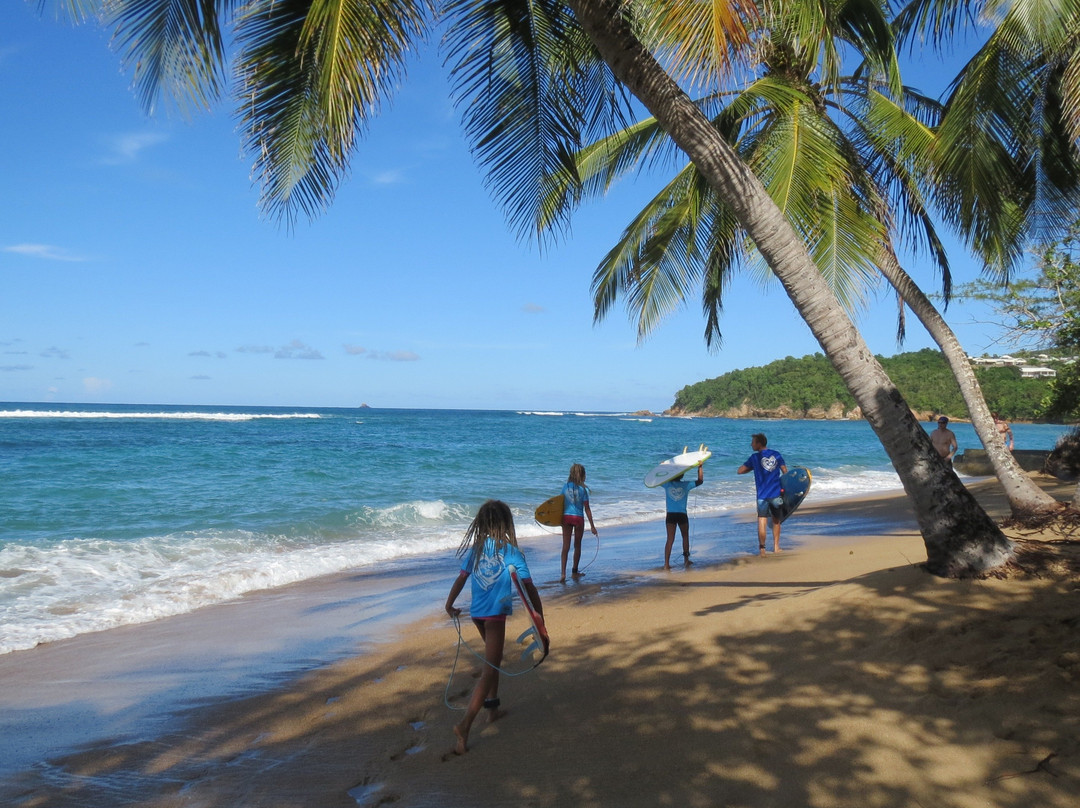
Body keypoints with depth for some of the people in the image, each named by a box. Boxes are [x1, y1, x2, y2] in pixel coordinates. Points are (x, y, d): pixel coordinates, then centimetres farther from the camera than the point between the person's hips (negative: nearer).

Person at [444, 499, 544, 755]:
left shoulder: (475, 549, 2)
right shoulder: (510, 551, -11)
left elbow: (461, 578, 6)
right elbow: (528, 586, -12)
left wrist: (450, 604, 18)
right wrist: (539, 617, -7)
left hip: (477, 613, 6)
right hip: (496, 613, -6)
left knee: (494, 660, 28)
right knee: (489, 671, -5)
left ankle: (492, 708, 37)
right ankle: (465, 724, -16)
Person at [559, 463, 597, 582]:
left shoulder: (565, 487, 0)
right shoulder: (583, 489, -8)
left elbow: (562, 504, 4)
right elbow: (587, 509, -6)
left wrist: (561, 519, 17)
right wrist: (592, 526, -1)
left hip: (566, 517, 2)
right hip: (578, 518, -2)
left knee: (565, 545, 4)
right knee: (577, 545, 13)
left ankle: (563, 572, -8)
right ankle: (575, 571, 24)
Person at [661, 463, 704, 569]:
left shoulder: (667, 484, -3)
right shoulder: (686, 485, -5)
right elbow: (700, 480, 4)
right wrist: (700, 467, 10)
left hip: (670, 515, 1)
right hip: (682, 515, -1)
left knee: (670, 540, 1)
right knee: (685, 536, 21)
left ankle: (666, 564, -5)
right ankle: (686, 559, 29)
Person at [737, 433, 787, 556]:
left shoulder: (755, 457, -4)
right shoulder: (777, 455, 4)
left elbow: (740, 471, 0)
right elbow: (785, 472, 8)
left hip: (762, 495, -3)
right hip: (776, 493, 3)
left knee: (762, 521, -2)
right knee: (776, 520, 18)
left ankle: (762, 548, -8)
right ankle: (776, 546, 25)